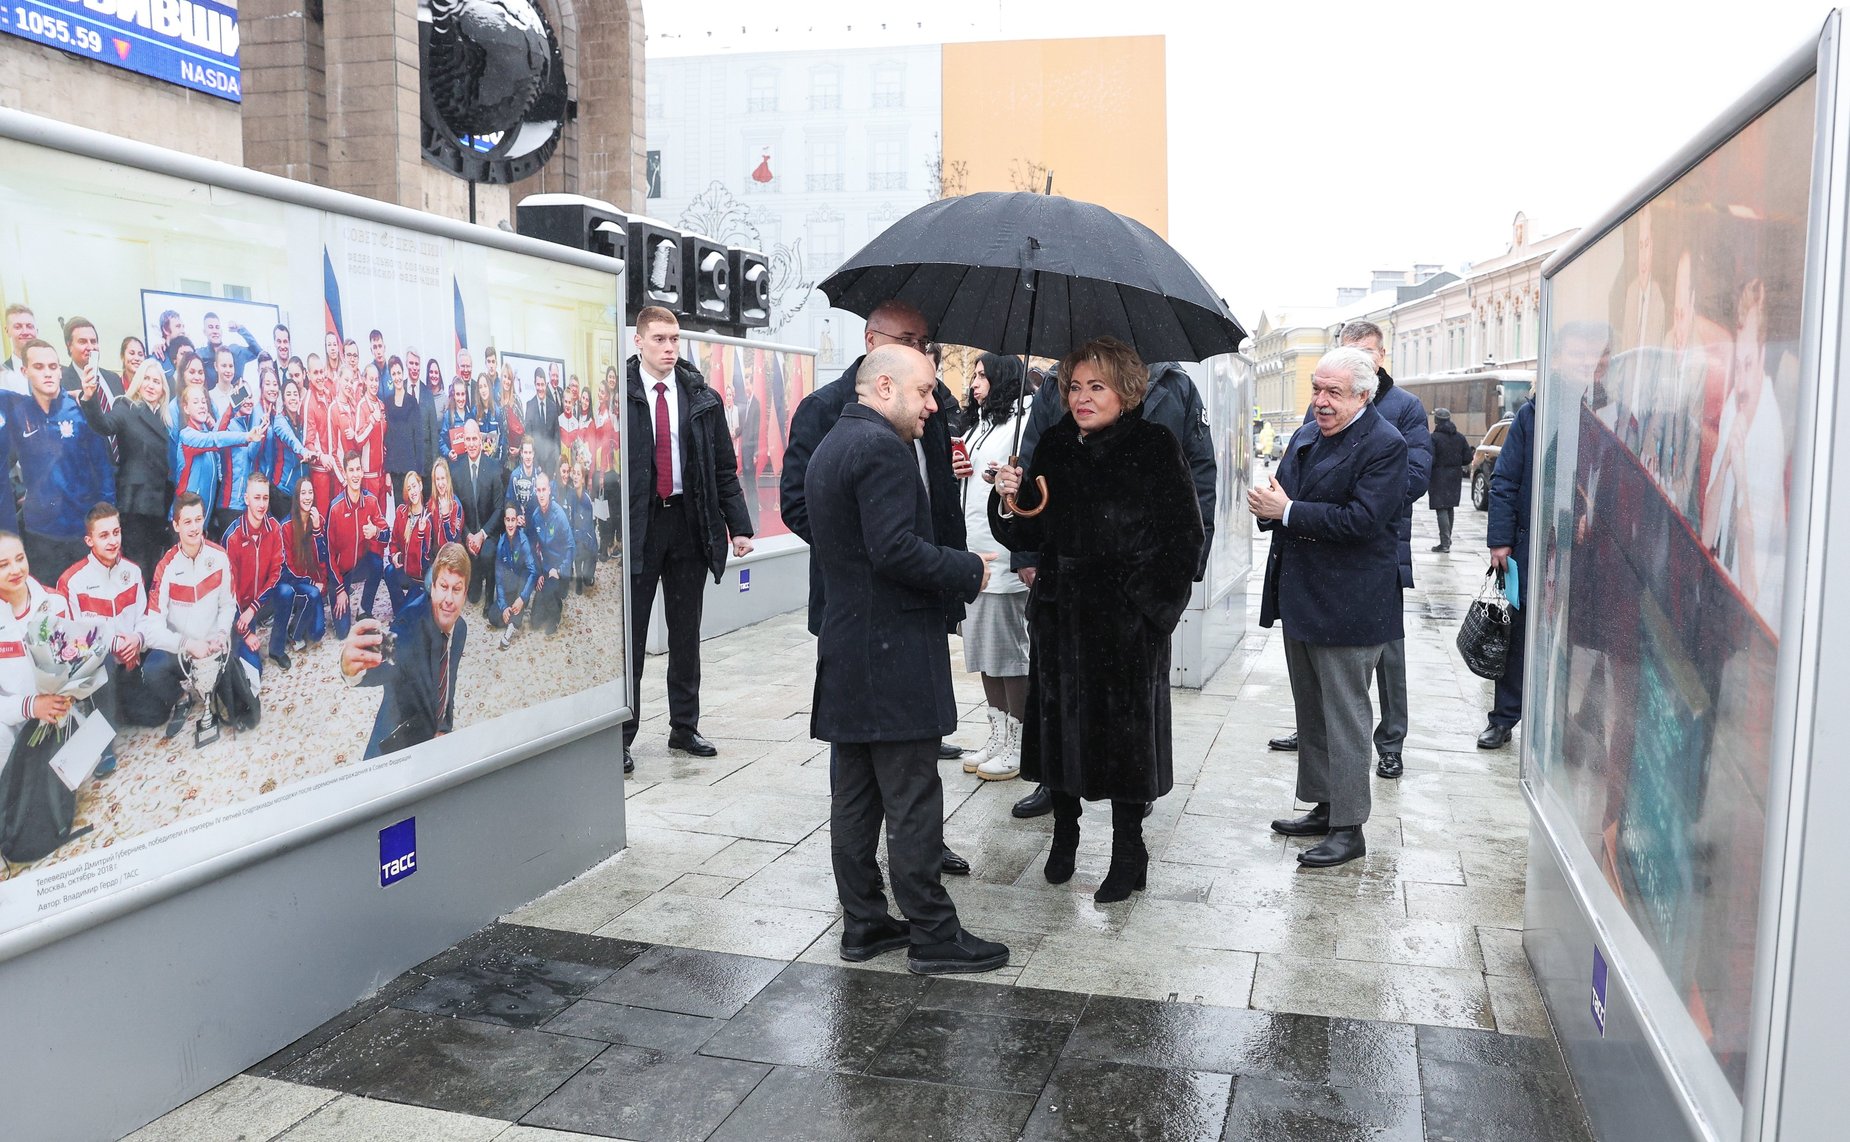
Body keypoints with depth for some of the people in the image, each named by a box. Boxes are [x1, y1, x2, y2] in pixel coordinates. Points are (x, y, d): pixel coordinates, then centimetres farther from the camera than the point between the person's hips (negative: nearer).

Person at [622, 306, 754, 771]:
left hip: (690, 523, 3)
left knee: (686, 632, 12)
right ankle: (621, 735, 12)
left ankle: (685, 727, 24)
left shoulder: (703, 398, 6)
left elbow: (724, 468, 8)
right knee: (630, 633, 2)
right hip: (637, 524, -3)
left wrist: (739, 526, 2)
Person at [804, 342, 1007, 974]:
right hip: (894, 657, -10)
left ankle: (863, 923, 21)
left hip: (845, 651, 10)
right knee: (913, 802, -2)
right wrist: (968, 570, -11)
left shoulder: (828, 448, 16)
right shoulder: (883, 448, -15)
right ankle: (932, 934, 6)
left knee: (854, 797, 13)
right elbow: (895, 550, -24)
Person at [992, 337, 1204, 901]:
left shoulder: (1154, 445, -6)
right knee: (1059, 721, 12)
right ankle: (1064, 833, 32)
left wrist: (1148, 598, -14)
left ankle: (1128, 851, 20)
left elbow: (1185, 536, -8)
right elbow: (1031, 534, 7)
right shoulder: (1054, 446, 7)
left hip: (1128, 618, -4)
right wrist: (1010, 501, -11)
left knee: (1123, 729, 4)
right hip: (1060, 611, 5)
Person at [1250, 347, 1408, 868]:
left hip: (1347, 606, -9)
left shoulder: (1384, 445, -15)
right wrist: (1268, 507, -5)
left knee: (1345, 716, -1)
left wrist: (1287, 512, -22)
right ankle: (1323, 807, 31)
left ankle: (1348, 827, 10)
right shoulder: (1306, 436, 11)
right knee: (1311, 710, 18)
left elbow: (1361, 519, -24)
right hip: (1300, 596, 9)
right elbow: (1285, 496, 19)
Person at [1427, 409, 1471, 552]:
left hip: (1439, 476, -6)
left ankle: (1445, 542, -14)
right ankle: (1447, 539, 28)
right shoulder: (1460, 437, 6)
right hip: (1455, 476, 6)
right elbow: (1468, 458, 5)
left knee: (1441, 509, -7)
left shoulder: (1434, 437, -14)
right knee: (1449, 508, 18)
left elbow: (1430, 460, -20)